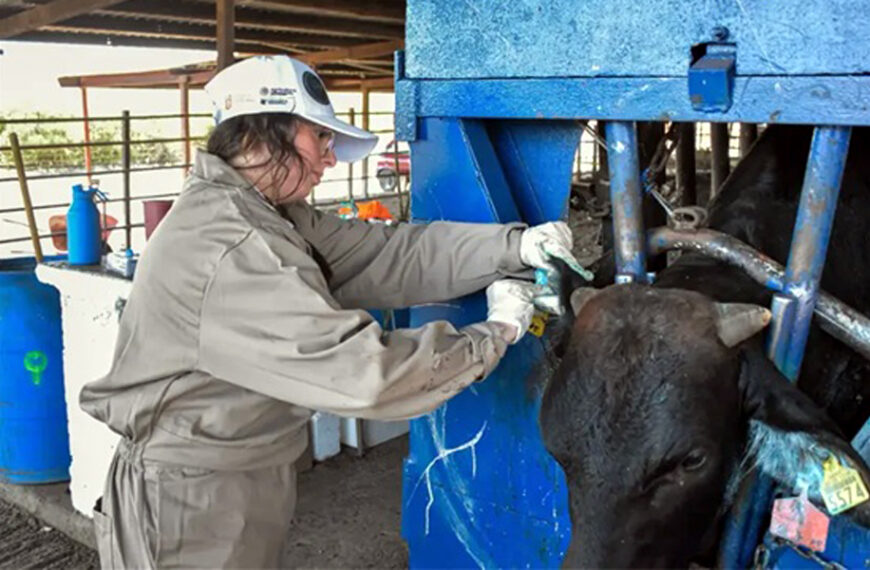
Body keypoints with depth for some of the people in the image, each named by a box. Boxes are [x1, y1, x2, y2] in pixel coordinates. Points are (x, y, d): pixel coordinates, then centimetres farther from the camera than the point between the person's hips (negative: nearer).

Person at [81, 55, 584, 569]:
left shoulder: (268, 216, 3)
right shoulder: (234, 251, -29)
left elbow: (385, 253, -2)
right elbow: (363, 372, -32)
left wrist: (515, 247, -11)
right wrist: (498, 333, -20)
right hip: (195, 500, -9)